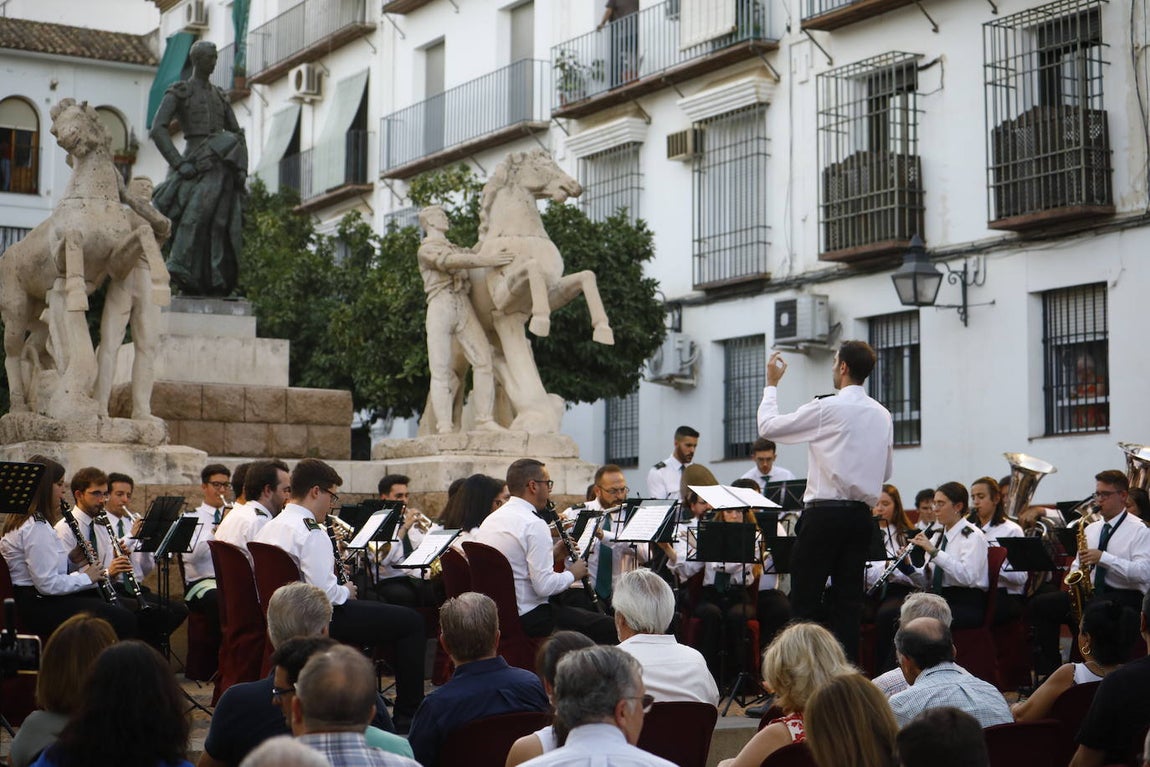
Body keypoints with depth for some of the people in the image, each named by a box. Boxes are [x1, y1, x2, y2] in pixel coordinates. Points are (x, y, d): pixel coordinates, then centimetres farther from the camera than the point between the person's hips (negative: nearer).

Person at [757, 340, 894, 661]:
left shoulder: (827, 409, -11)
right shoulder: (883, 415, 9)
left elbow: (768, 427, -2)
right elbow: (886, 471, 19)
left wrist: (771, 384, 11)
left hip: (824, 513, -6)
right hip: (861, 514, 6)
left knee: (805, 598, -2)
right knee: (848, 598, 7)